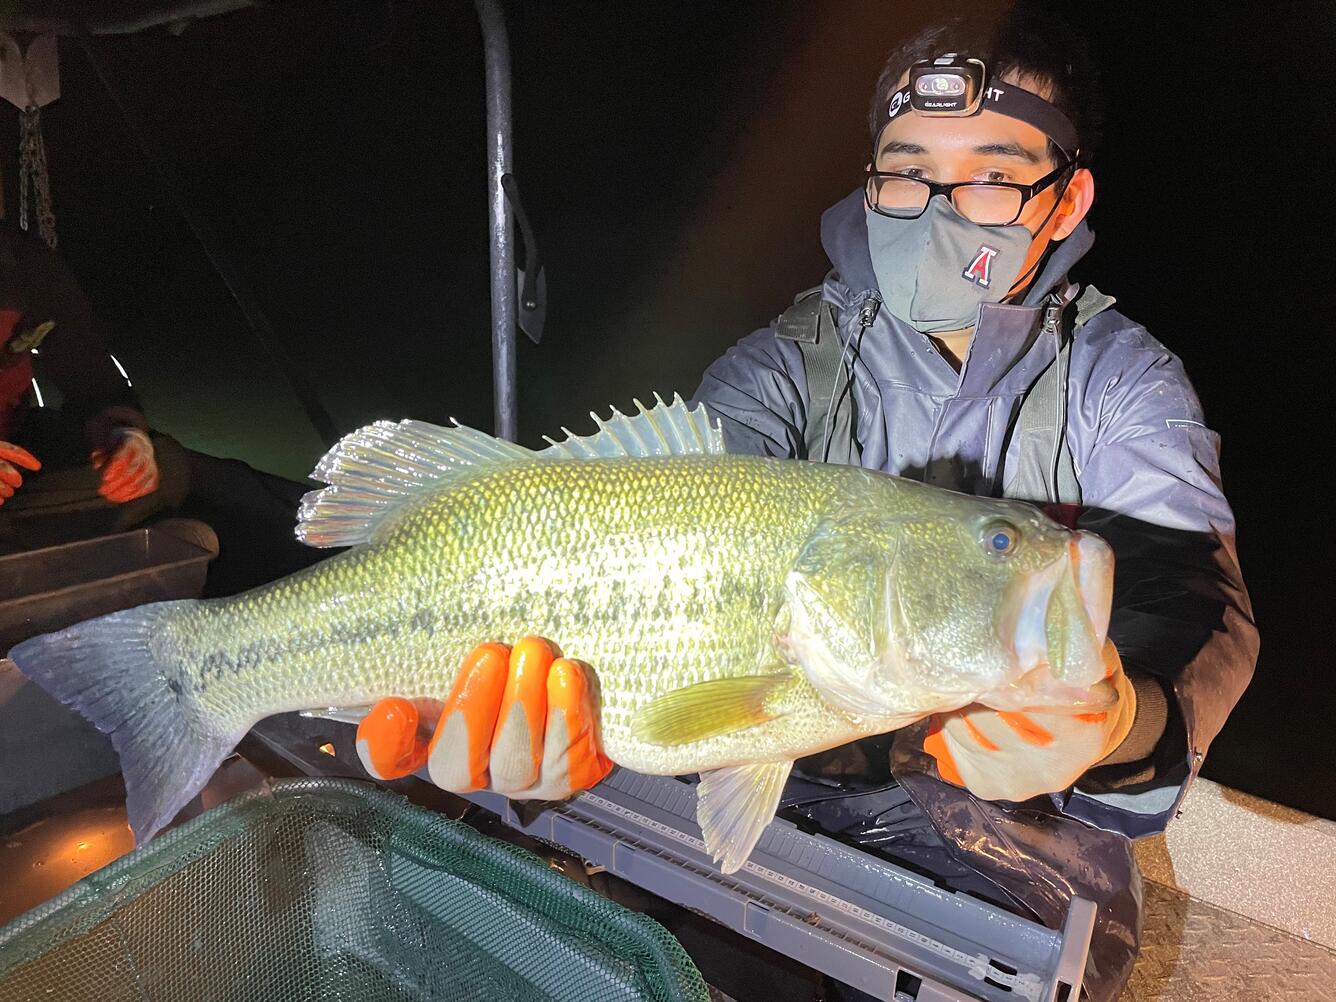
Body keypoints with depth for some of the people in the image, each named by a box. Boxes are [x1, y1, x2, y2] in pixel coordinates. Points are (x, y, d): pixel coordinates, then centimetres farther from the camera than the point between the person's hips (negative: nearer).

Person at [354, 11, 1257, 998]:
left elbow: (1194, 597, -18)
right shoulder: (787, 361, -5)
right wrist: (570, 680, -46)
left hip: (1018, 802, 1)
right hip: (790, 767, 0)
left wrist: (1122, 724, -43)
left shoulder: (1120, 379, -4)